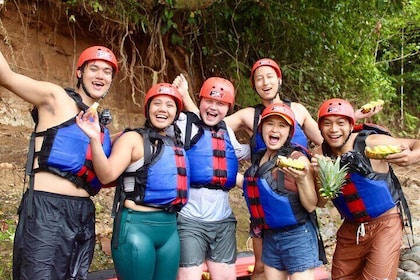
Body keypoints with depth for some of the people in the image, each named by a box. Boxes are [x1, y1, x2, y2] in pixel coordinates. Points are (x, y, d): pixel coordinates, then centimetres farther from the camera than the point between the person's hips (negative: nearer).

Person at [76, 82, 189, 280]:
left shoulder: (176, 145, 13)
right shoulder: (133, 138, -5)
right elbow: (107, 175, -18)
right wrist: (95, 140, -31)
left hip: (170, 228, 7)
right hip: (137, 226, -7)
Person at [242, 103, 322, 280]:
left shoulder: (297, 159, -13)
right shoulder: (258, 159, 5)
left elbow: (311, 206, -14)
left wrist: (301, 179, -28)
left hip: (297, 236, -6)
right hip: (270, 237, 7)